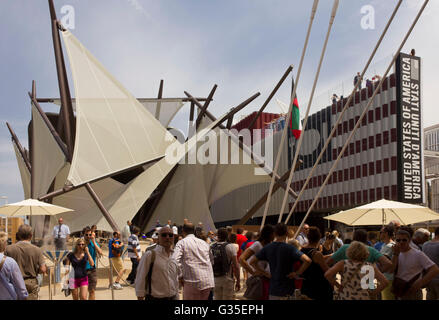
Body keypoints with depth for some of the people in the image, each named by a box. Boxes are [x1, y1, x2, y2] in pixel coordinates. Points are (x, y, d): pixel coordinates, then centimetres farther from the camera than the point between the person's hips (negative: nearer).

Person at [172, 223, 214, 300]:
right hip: (208, 282, 5)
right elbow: (211, 260, 25)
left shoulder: (182, 243, -1)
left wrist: (180, 276, -7)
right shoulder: (204, 243, 17)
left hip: (193, 282, -5)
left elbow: (175, 260, -15)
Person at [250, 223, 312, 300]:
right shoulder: (289, 248, -13)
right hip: (287, 291, -4)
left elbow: (252, 262, 5)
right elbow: (307, 260, -26)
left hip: (273, 290, 4)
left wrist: (265, 273, 5)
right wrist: (297, 273, -13)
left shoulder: (267, 248, 0)